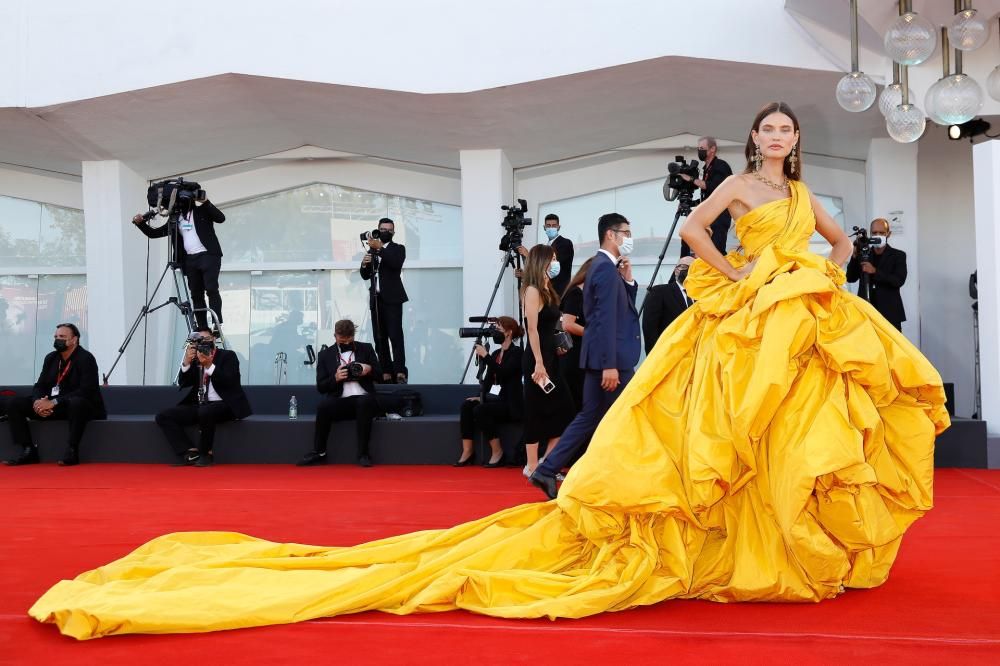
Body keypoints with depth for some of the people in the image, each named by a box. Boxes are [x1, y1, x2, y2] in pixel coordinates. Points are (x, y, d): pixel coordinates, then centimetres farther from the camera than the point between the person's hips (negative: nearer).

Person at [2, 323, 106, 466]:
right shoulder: (50, 358, 7)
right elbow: (40, 386, 8)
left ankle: (72, 450, -30)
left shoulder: (86, 358, -14)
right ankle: (29, 450, -11)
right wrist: (37, 401, -18)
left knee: (76, 403, -43)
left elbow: (85, 391, -24)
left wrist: (54, 402, -29)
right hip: (53, 406, 7)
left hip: (84, 406, -7)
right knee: (13, 404, -6)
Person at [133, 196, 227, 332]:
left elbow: (221, 218, -12)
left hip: (208, 255, -5)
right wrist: (140, 223, 2)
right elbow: (153, 233, 18)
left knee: (211, 289, -15)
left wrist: (205, 202, -20)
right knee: (196, 294, 1)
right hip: (190, 259, 5)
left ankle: (217, 325, -18)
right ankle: (203, 329, 1)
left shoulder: (202, 211, 5)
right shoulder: (175, 219, 18)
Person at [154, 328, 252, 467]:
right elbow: (182, 384, 5)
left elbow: (230, 382, -15)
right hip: (199, 406, 6)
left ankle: (205, 453, -17)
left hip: (225, 405, -6)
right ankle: (191, 452, -17)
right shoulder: (195, 360, 15)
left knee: (205, 412, -39)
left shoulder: (228, 356, 1)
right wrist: (186, 362, -10)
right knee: (163, 416, -9)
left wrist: (209, 365, -21)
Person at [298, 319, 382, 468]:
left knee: (365, 402, -35)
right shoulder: (325, 355, 11)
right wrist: (335, 378, -12)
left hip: (363, 398, 0)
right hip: (340, 401, 0)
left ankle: (363, 453, -28)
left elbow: (379, 374, 13)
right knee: (324, 405, -32)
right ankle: (319, 453, -20)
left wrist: (370, 369, -9)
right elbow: (321, 387, 7)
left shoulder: (366, 348, 13)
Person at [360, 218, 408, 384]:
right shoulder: (372, 249, 18)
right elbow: (365, 276, 16)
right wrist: (364, 264, -5)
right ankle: (386, 372, 3)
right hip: (376, 298, 5)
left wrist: (380, 248, -22)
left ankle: (400, 372, -17)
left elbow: (396, 263, -16)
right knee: (380, 337, 1)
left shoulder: (398, 248, 6)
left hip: (392, 298, -4)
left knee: (395, 334, -13)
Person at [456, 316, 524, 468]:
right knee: (467, 405, -17)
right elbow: (488, 379, 13)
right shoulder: (496, 353, 15)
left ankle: (497, 452, -14)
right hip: (495, 399, 7)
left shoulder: (516, 352, -6)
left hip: (510, 404, -7)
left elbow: (503, 372, -22)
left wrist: (485, 356, -19)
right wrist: (480, 396, -2)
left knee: (480, 410, -29)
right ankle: (467, 451, -16)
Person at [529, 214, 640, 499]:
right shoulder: (606, 268, -14)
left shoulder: (604, 267, 18)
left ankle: (547, 470, 11)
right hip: (612, 359, -10)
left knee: (589, 417, 11)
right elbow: (606, 319, -21)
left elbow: (624, 309, 22)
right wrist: (610, 365, -24)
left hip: (600, 358, 10)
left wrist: (628, 280, 8)